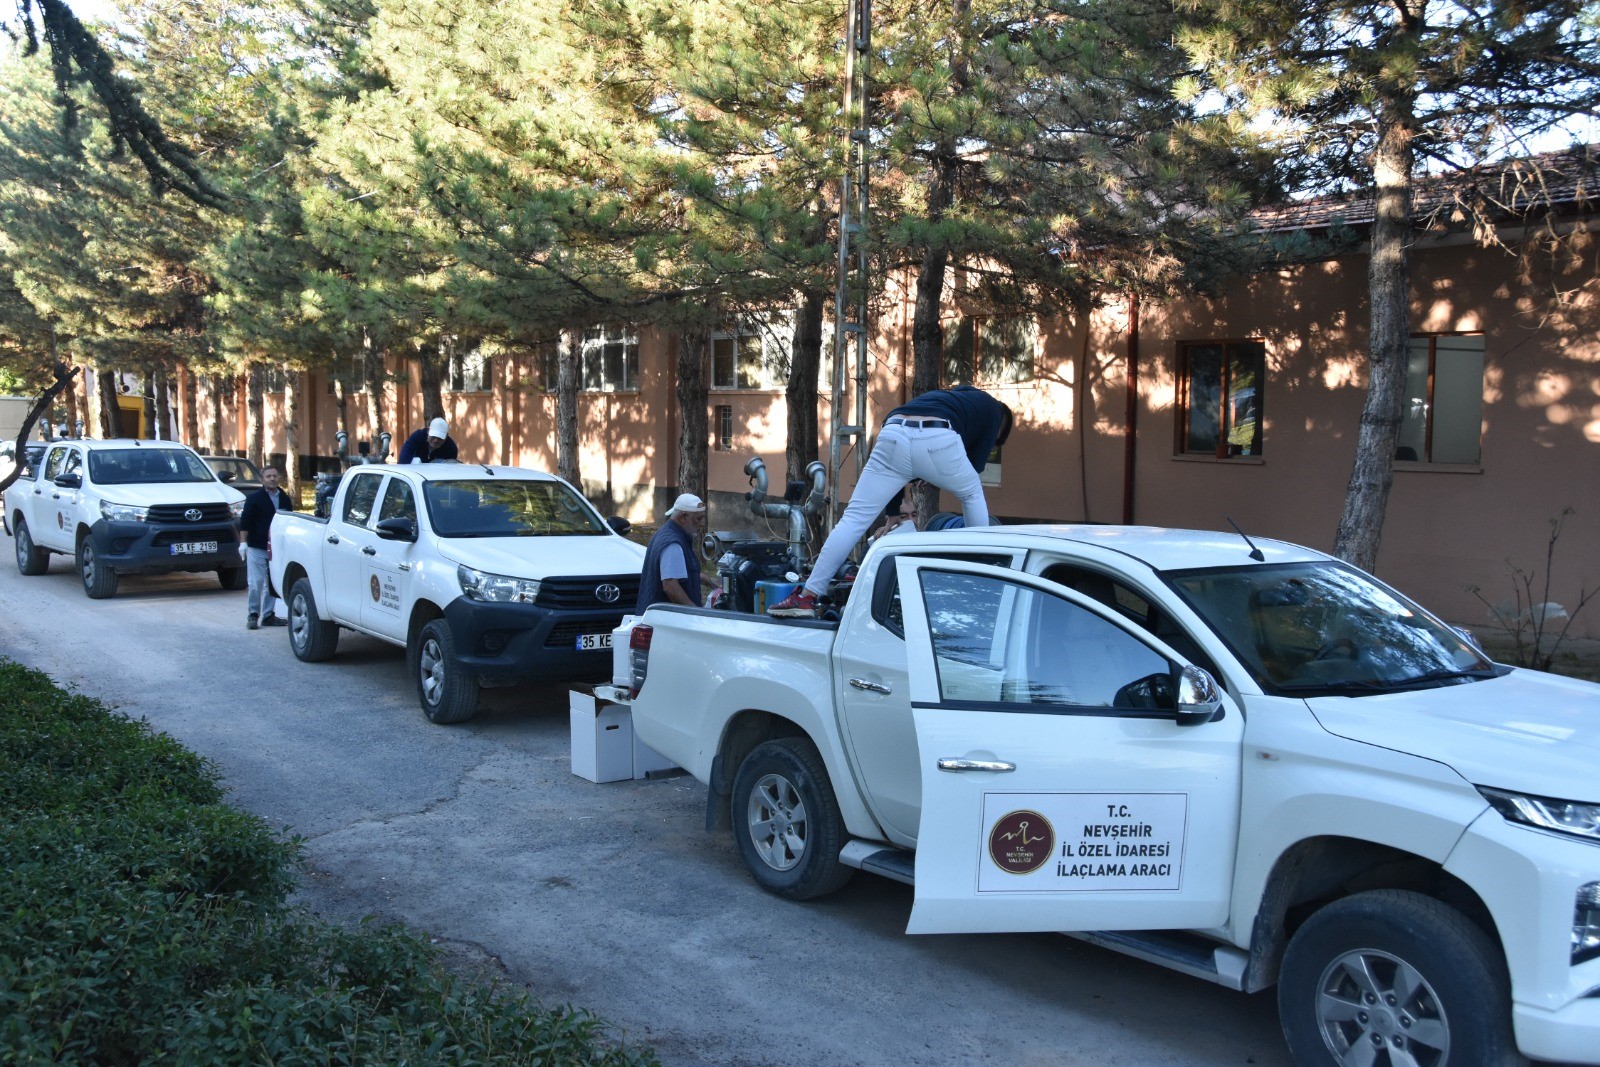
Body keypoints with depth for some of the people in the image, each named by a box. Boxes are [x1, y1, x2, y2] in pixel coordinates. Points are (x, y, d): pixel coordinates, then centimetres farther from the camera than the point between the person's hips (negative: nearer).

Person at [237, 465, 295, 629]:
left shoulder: (285, 498, 12)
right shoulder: (254, 498, -3)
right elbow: (245, 521, -6)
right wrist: (243, 542, -12)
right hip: (257, 548, -4)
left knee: (272, 583, 7)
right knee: (256, 583, -4)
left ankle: (268, 615, 14)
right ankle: (252, 615, 4)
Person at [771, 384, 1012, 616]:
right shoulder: (994, 409, 31)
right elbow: (976, 464, 22)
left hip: (893, 435, 3)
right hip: (937, 439, -3)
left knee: (854, 517, 3)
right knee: (973, 493, 27)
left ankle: (807, 597, -5)